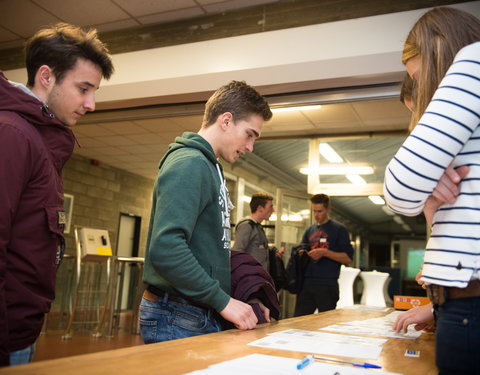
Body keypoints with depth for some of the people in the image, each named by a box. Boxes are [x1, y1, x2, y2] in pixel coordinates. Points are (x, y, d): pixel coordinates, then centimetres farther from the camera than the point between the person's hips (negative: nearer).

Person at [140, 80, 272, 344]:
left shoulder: (210, 166, 14)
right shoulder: (189, 163, -16)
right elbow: (165, 248, -28)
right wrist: (223, 301, -22)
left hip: (201, 314, 9)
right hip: (178, 319, -9)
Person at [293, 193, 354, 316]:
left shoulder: (339, 229, 1)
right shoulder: (309, 231, 16)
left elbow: (348, 258, -5)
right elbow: (301, 251, 22)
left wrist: (325, 253, -17)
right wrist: (301, 253, -2)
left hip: (327, 285, -4)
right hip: (306, 283, 5)